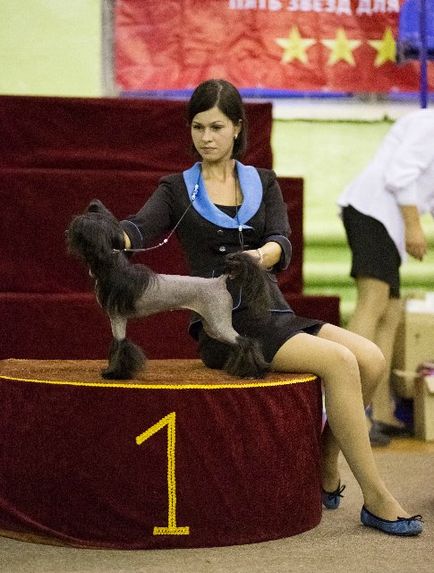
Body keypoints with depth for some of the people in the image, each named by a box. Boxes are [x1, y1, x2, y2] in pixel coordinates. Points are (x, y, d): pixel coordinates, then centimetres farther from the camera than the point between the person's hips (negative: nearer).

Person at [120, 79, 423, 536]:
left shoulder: (263, 183, 14)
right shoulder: (177, 190, 6)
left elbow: (282, 243, -4)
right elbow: (140, 228, -14)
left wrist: (264, 254, -30)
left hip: (273, 314, 4)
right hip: (224, 326, -4)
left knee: (370, 359, -19)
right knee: (339, 361, -26)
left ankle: (325, 470, 1)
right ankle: (376, 501, -19)